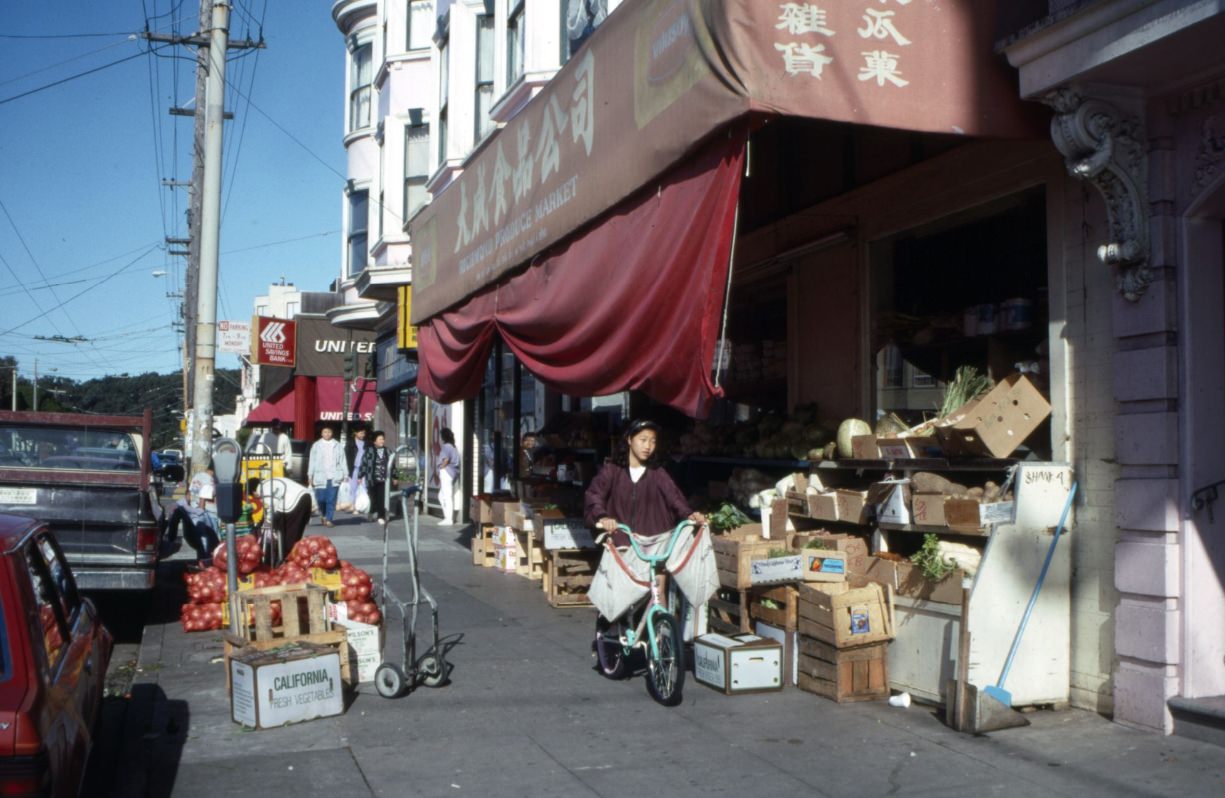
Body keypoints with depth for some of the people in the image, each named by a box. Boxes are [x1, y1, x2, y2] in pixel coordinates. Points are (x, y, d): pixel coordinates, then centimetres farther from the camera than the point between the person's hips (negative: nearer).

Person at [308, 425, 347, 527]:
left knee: (331, 500, -3)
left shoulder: (337, 445, 7)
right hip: (320, 476, 0)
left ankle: (329, 519, 4)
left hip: (334, 477, 0)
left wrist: (344, 474, 1)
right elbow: (312, 461, 5)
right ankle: (323, 514, 28)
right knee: (321, 498, 0)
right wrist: (311, 476, 2)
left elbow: (342, 460, 6)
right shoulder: (316, 446, 6)